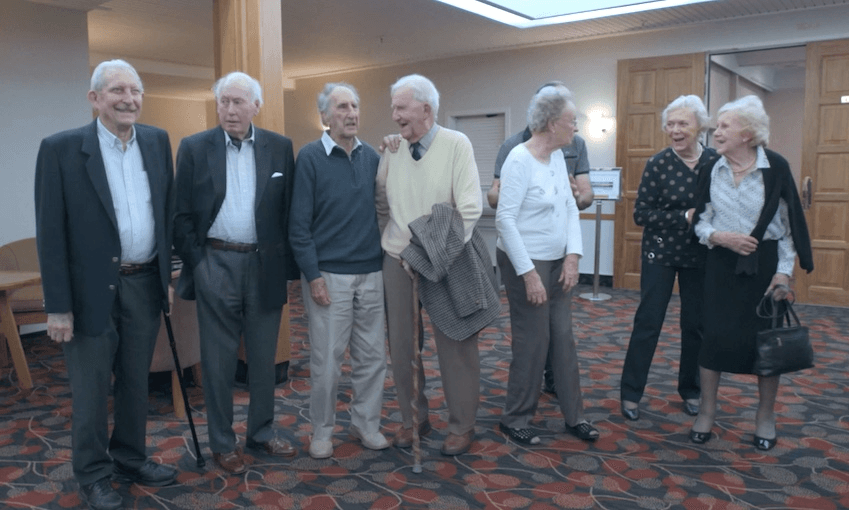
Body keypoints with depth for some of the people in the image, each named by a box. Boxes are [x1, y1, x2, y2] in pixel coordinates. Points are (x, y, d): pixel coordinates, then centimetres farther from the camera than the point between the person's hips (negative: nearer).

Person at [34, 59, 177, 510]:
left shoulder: (157, 141, 4)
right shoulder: (61, 148, -9)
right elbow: (50, 233, -10)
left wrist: (167, 273, 9)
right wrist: (57, 306, -11)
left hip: (145, 283, 4)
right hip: (92, 290, -4)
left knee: (136, 381, 17)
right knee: (91, 388, 10)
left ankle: (130, 458, 36)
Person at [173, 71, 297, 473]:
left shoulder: (280, 148, 3)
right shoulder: (194, 148, 0)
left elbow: (289, 211, 5)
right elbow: (181, 214, 1)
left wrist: (286, 261, 1)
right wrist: (195, 262, -5)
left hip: (265, 265, 2)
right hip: (215, 264, -1)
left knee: (263, 357, 12)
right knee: (218, 359, 8)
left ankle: (262, 432, 29)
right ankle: (222, 443, 22)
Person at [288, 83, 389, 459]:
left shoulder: (372, 156, 8)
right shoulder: (310, 157, -5)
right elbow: (299, 223, -7)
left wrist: (387, 260, 4)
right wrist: (313, 276, -12)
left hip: (372, 272, 4)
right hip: (329, 273, -4)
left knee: (372, 355, 10)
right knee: (327, 359, 3)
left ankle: (366, 423, 26)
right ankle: (322, 431, 22)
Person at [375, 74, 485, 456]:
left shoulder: (456, 144, -9)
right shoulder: (392, 149, 3)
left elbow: (470, 208, -14)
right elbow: (381, 202, 12)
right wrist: (385, 241, 8)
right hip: (397, 262, 4)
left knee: (454, 346, 5)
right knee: (401, 345, 12)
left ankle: (461, 425, 22)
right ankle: (413, 418, 30)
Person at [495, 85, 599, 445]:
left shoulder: (558, 158, 8)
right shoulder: (519, 160, -17)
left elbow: (570, 208, 9)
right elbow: (505, 220, -20)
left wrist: (573, 256, -3)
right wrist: (529, 273, -21)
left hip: (558, 263, 8)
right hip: (525, 263, -8)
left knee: (563, 339, 12)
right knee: (532, 342, 1)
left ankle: (574, 416, 25)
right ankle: (515, 419, 19)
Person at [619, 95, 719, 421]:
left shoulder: (716, 162, -4)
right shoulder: (658, 164, -11)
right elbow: (641, 215, -12)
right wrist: (685, 217, -20)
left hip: (700, 255, 3)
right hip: (661, 252, -2)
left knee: (695, 324, 10)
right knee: (648, 321, -1)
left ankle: (691, 390, 28)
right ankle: (630, 393, 10)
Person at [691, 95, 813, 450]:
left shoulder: (775, 167, -9)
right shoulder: (711, 168, -2)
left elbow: (790, 222, -5)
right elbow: (701, 220, 3)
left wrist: (784, 270, -9)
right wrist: (720, 237, -17)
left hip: (765, 262, -1)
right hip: (722, 262, 2)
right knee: (715, 335, 2)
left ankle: (765, 417, 25)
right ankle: (707, 411, 18)